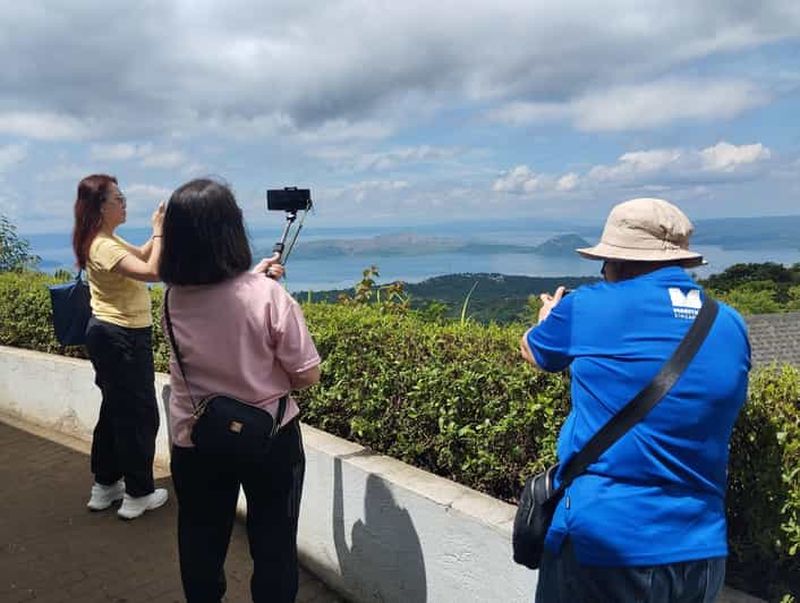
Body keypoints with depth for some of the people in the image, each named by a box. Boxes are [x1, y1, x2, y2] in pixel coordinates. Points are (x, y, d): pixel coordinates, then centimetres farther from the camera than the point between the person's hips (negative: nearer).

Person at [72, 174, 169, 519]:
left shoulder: (108, 240, 8)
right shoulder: (103, 247, -22)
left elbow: (141, 256, 19)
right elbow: (151, 272, -31)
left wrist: (158, 232, 4)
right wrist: (159, 231, -21)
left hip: (111, 335, 10)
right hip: (122, 338, -10)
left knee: (116, 411, 19)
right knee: (140, 415, 2)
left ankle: (105, 486, 33)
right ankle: (138, 494, 15)